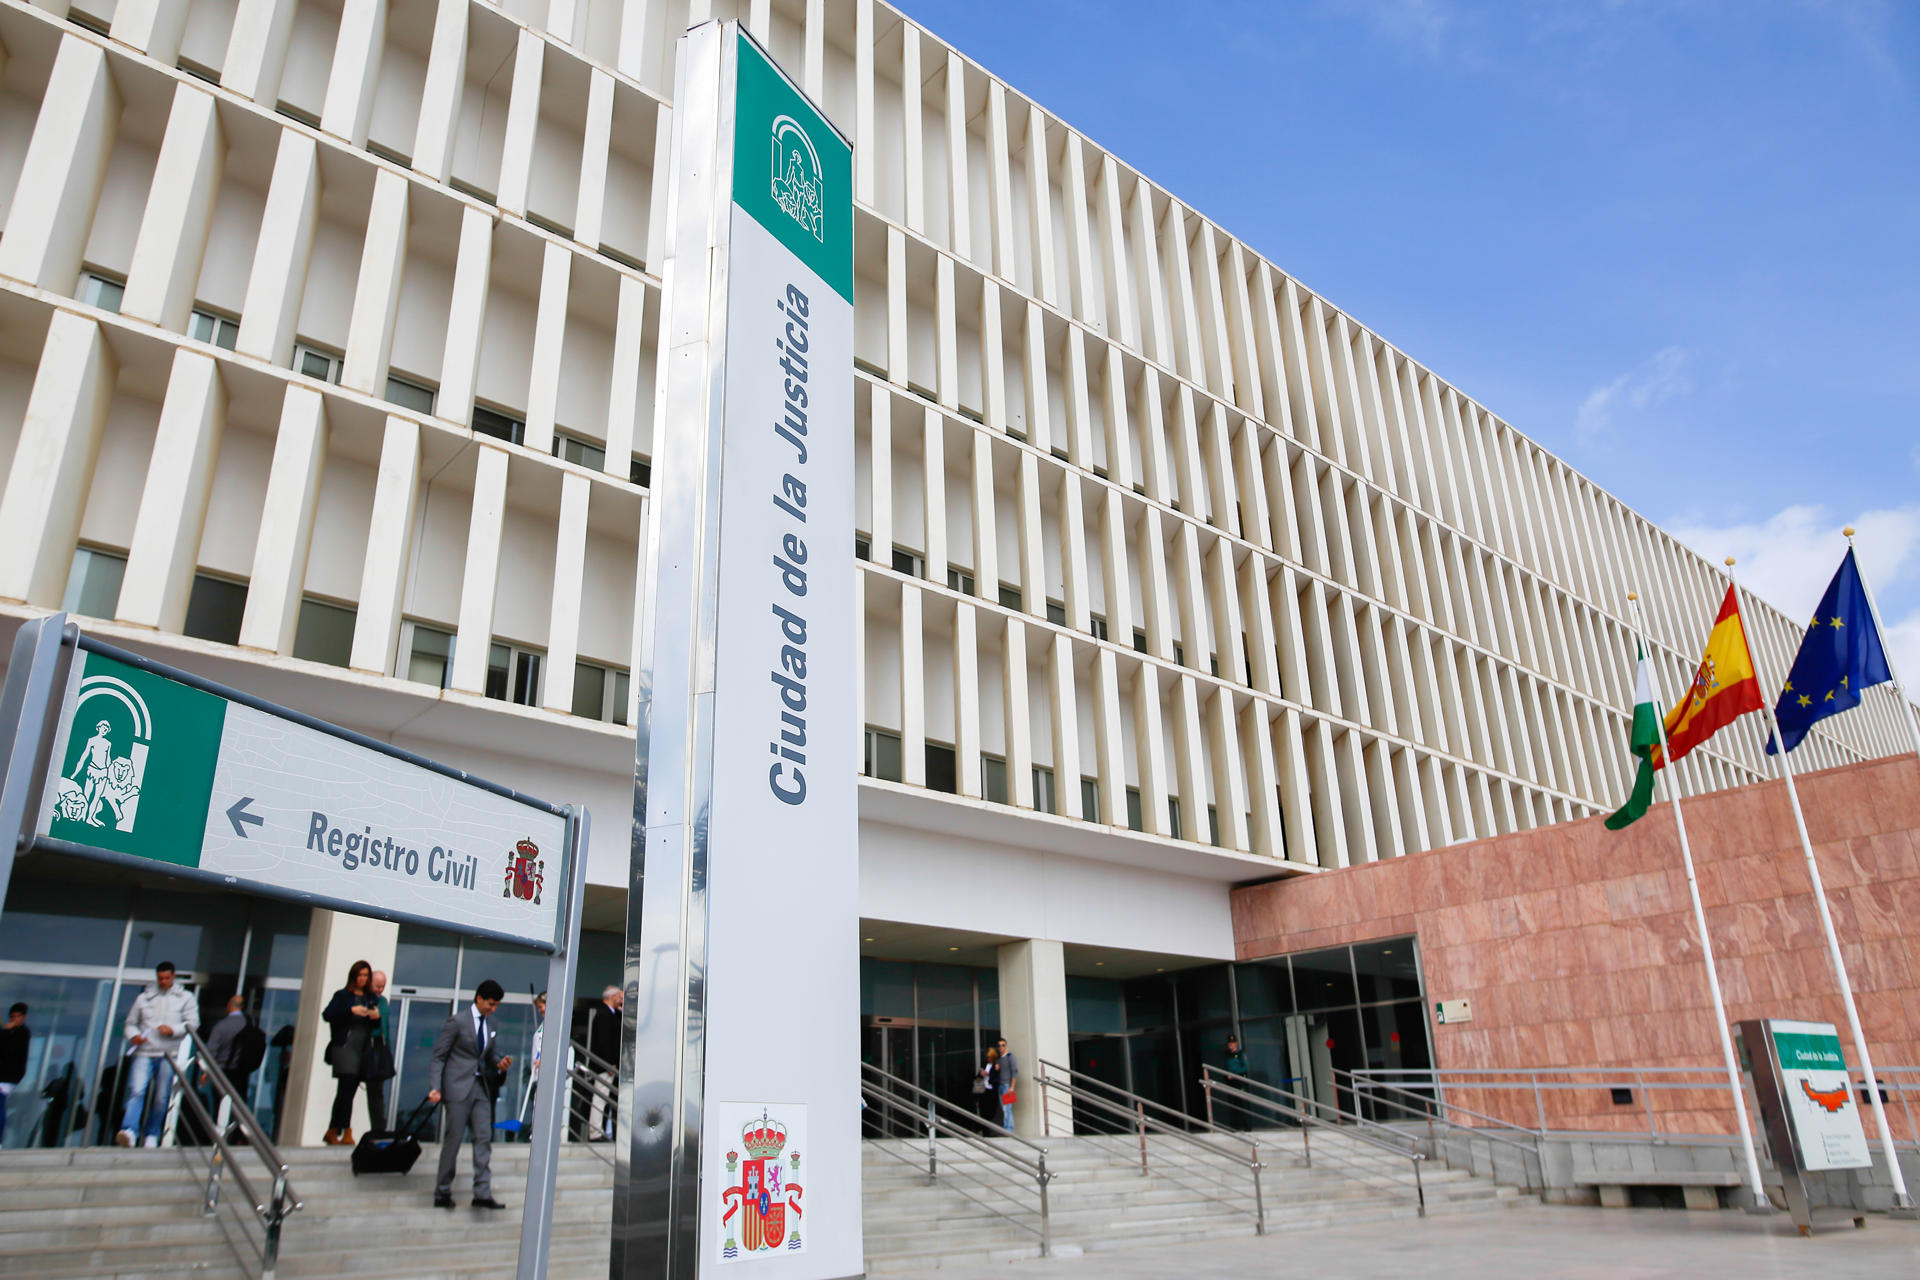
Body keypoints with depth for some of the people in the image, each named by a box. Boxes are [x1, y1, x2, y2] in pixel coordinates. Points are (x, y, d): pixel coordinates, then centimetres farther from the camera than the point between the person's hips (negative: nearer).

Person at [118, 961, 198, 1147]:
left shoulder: (185, 998, 10)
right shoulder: (144, 998, 15)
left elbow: (192, 1023, 2)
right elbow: (130, 1023, 17)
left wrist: (173, 1030, -14)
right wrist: (134, 1035, -4)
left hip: (169, 1055, -1)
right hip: (144, 1053, 1)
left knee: (161, 1098, 2)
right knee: (136, 1090, -17)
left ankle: (151, 1135, 14)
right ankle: (129, 1132, -25)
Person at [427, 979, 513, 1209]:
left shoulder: (491, 1023, 12)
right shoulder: (457, 1021, -7)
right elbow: (438, 1056, -6)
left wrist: (500, 1064, -4)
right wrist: (435, 1087, -16)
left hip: (481, 1087, 6)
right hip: (458, 1087, -6)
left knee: (484, 1138, -1)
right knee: (453, 1139, 0)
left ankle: (483, 1194, -2)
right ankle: (442, 1193, 14)